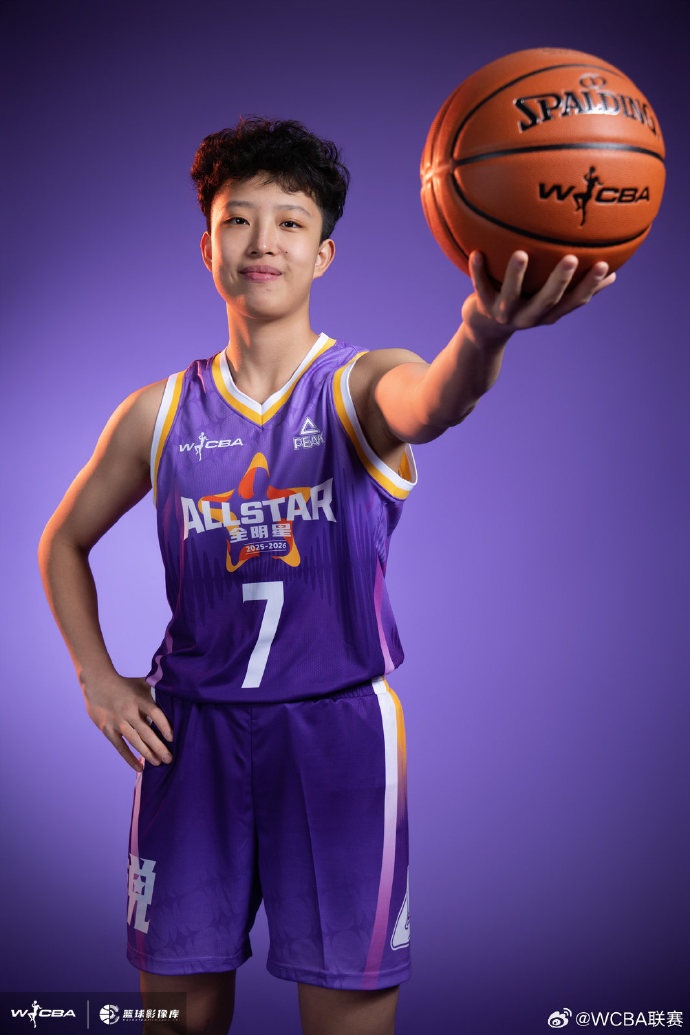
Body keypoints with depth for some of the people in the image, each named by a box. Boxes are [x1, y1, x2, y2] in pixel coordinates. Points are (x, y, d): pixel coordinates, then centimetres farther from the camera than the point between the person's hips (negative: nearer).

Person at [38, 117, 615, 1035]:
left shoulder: (362, 384, -5)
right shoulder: (160, 414, 4)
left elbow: (428, 404, -31)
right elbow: (65, 541, 18)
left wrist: (481, 339, -55)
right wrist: (96, 677, 5)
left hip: (339, 726, -2)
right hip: (190, 728, 3)